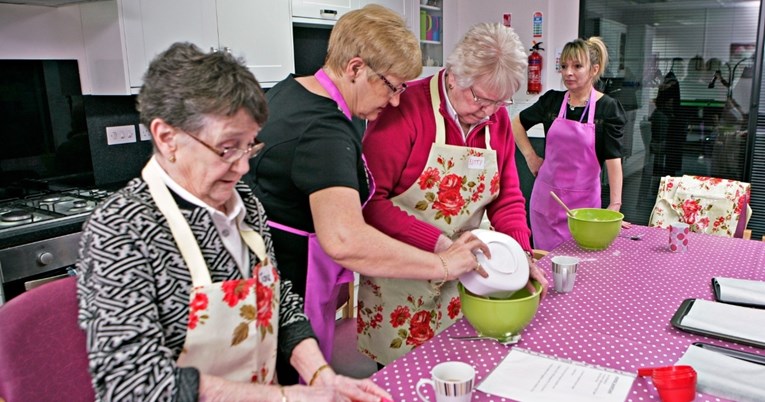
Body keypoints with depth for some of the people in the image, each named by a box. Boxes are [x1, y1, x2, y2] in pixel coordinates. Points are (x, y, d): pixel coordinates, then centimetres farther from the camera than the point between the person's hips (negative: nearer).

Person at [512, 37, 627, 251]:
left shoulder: (607, 108, -7)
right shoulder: (552, 100, 1)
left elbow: (613, 159, -11)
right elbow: (518, 123, 16)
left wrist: (615, 205, -16)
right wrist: (530, 156, 7)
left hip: (583, 199, -2)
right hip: (546, 195, 2)